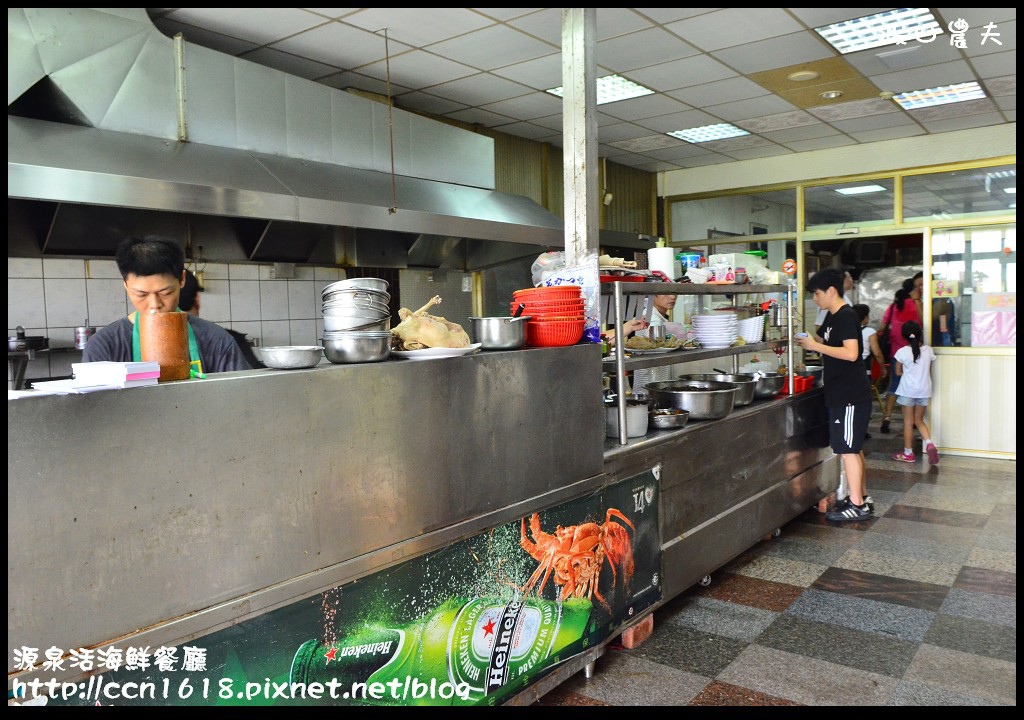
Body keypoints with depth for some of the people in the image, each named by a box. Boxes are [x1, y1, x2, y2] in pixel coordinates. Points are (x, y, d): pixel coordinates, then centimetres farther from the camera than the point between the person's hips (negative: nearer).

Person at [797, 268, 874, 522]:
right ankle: (862, 497, 26)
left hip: (851, 395, -10)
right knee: (853, 448, 16)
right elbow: (826, 346, 23)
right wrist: (808, 343, 4)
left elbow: (851, 353, -26)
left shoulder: (846, 317, -16)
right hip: (842, 394, 10)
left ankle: (857, 505, 2)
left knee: (848, 449, -5)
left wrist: (816, 346, -21)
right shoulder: (831, 317, 13)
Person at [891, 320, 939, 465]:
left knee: (908, 422, 5)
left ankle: (908, 453, 11)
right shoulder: (928, 350, -1)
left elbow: (898, 371, -1)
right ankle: (929, 443, -8)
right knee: (919, 420, 15)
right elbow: (929, 371, 10)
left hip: (908, 390, -3)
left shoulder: (902, 351, -11)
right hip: (924, 390, 3)